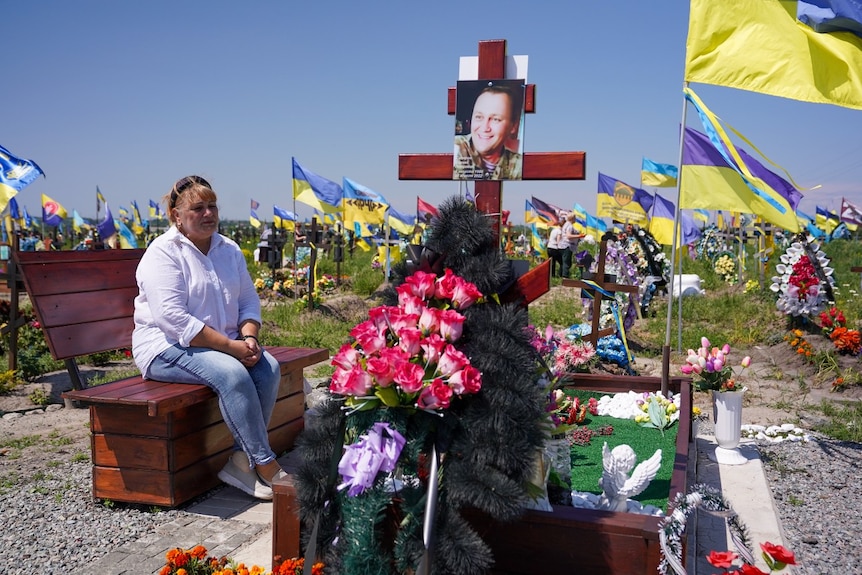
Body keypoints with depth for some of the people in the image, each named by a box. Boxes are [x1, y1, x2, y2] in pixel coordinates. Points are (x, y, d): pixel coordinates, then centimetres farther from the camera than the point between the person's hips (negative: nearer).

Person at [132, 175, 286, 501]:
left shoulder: (229, 249, 11)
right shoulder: (163, 253, -11)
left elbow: (249, 302, 14)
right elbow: (174, 320, -21)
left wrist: (248, 336, -9)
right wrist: (230, 346, -23)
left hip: (224, 345, 7)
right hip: (167, 348, -7)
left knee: (268, 368, -19)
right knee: (232, 374, -31)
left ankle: (242, 460, -14)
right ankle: (266, 466, -22)